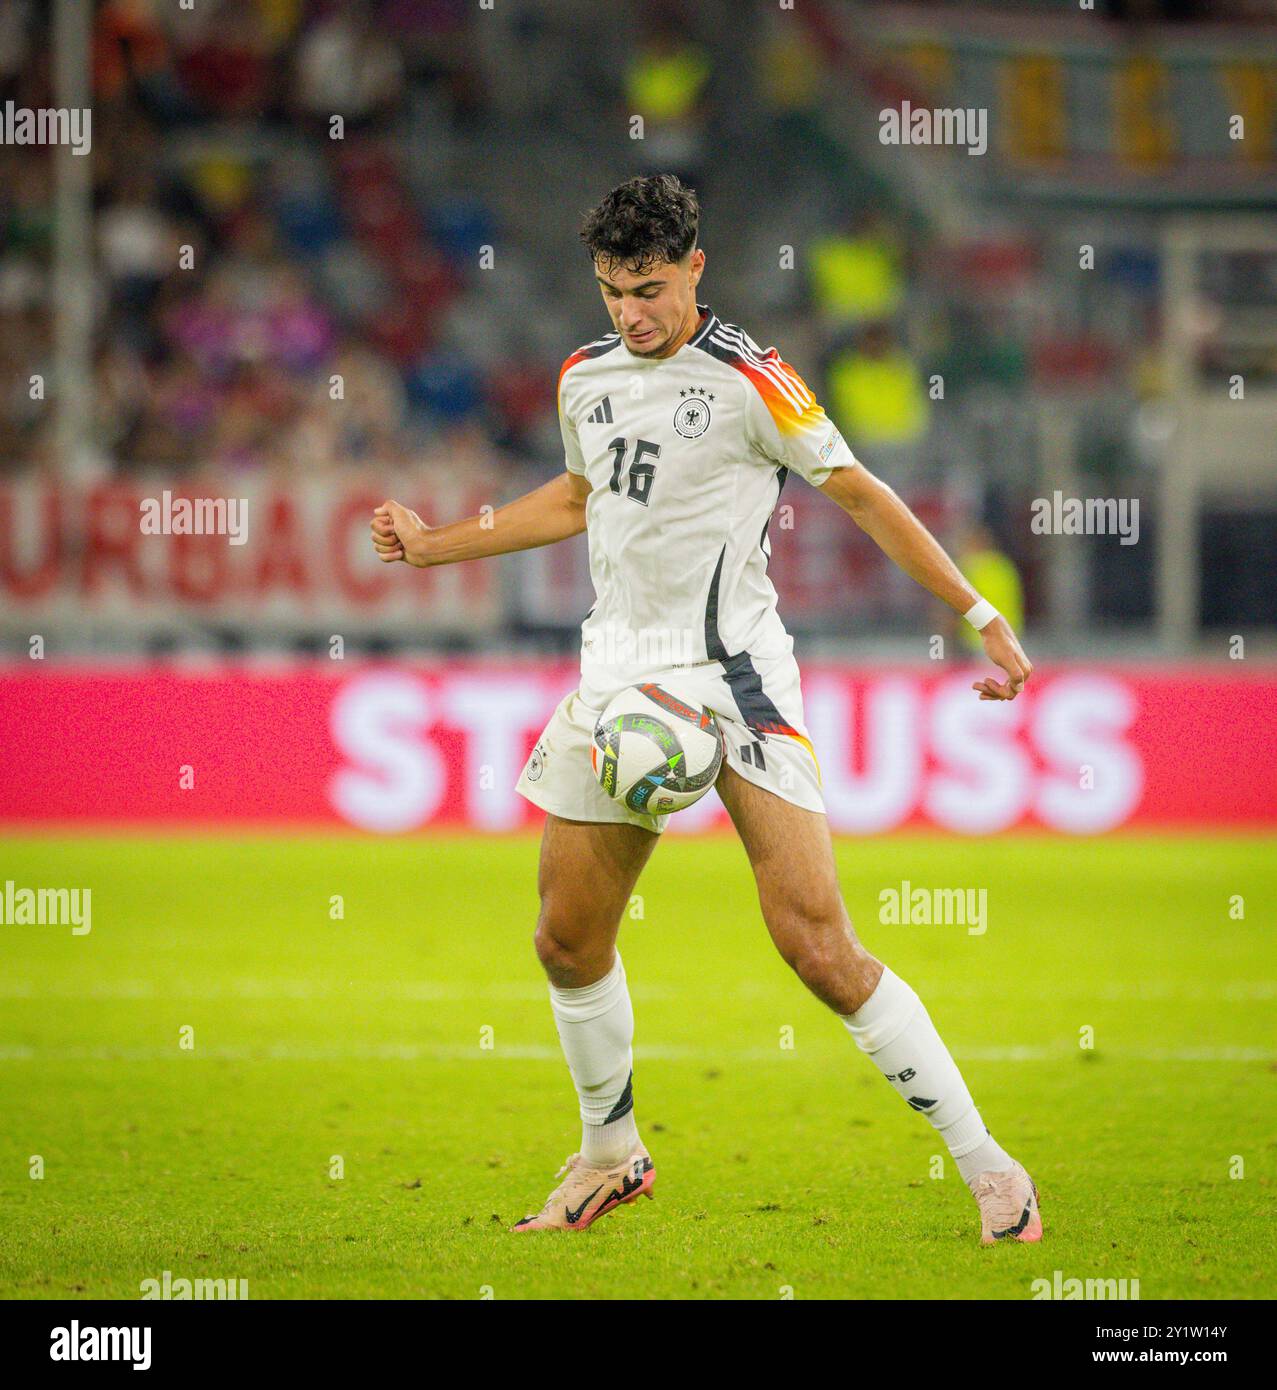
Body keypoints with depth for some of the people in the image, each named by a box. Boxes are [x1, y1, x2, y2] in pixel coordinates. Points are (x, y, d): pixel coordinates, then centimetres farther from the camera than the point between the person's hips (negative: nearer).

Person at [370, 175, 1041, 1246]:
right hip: (618, 676, 6)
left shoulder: (749, 381, -9)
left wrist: (982, 617, -5)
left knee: (817, 944, -15)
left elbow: (860, 494, -3)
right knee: (567, 942, 8)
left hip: (734, 675, -6)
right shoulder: (585, 377, 10)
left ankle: (987, 1166, -9)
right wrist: (430, 545, 29)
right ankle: (611, 1157, 31)